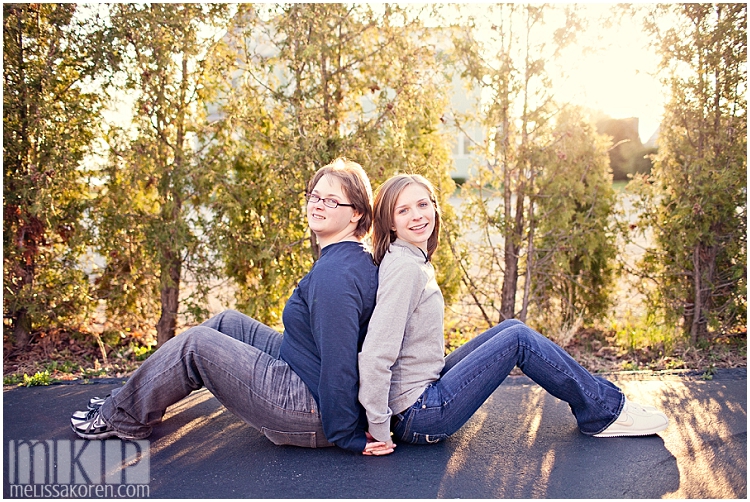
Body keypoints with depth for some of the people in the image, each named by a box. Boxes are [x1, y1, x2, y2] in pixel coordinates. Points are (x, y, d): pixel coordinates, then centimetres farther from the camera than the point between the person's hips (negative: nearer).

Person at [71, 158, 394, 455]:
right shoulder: (354, 258, 6)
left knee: (194, 345, -4)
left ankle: (123, 418, 19)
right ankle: (134, 397, 29)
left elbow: (340, 363, -29)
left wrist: (349, 437, -21)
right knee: (228, 323, 15)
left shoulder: (334, 274, -27)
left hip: (312, 413, -10)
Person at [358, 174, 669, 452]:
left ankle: (594, 408, 16)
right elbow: (375, 354, -27)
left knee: (511, 328, 9)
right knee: (519, 339, -10)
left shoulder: (415, 261, 10)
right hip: (416, 417, -9)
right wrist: (379, 431, -21)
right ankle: (606, 411, 8)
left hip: (427, 388, 10)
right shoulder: (404, 268, -21)